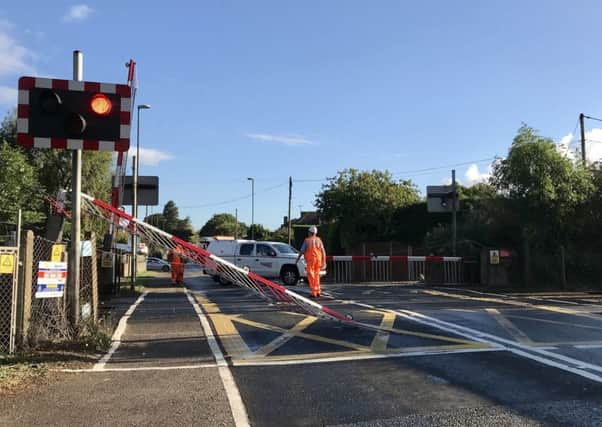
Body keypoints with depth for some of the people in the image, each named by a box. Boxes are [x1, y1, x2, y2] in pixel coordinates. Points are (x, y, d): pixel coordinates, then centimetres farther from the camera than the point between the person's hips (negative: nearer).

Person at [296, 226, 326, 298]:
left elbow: (301, 251, -4)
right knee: (316, 276, 16)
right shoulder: (319, 240, 5)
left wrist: (298, 259, 10)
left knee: (311, 277, 0)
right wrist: (324, 262, 7)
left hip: (310, 260, -4)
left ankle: (313, 293, -5)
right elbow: (323, 251, 2)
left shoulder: (307, 241, -6)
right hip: (318, 260, 4)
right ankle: (317, 292, 16)